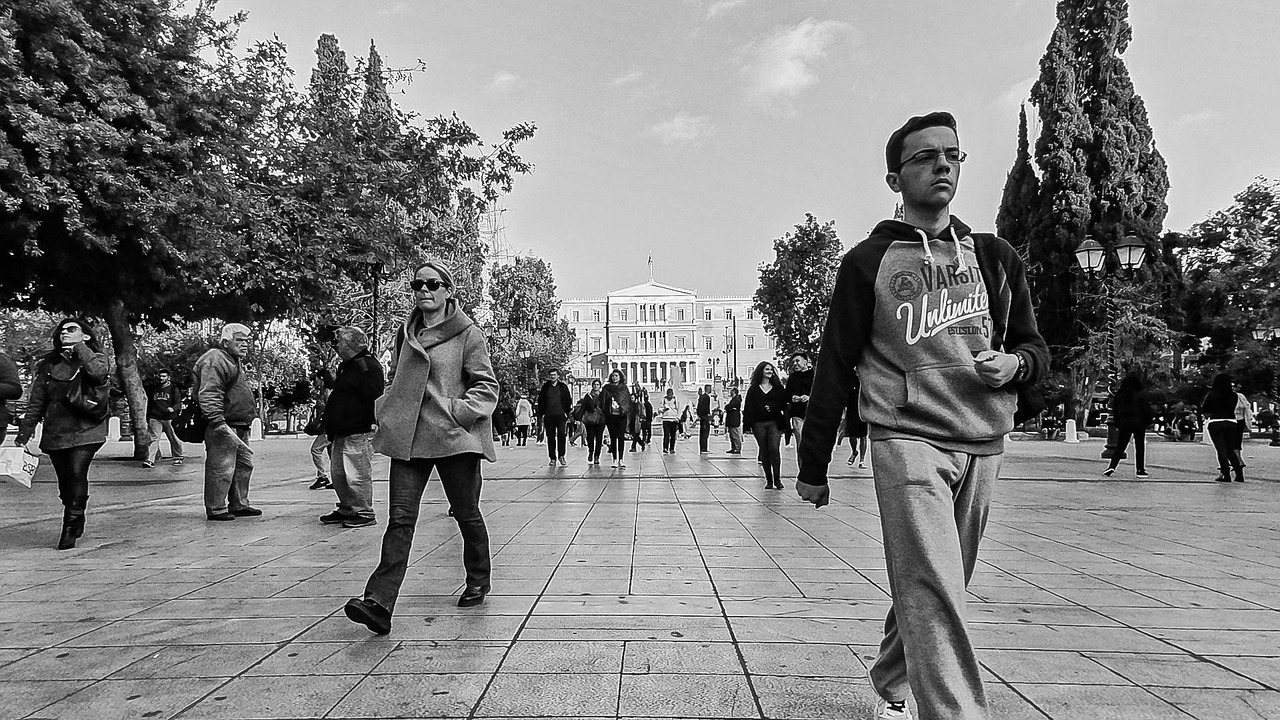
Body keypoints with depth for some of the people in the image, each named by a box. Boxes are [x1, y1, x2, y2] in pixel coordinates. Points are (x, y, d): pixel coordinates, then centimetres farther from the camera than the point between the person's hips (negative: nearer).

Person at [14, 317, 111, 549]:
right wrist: (24, 433, 6)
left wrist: (78, 348, -11)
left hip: (86, 430, -4)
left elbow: (99, 372, -23)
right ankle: (76, 522, 28)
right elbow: (36, 402, 12)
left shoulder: (95, 359, 3)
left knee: (77, 472, -17)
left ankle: (70, 527, -7)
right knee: (65, 480, 7)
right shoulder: (48, 365, 11)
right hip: (55, 432, 4)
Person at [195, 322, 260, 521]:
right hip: (223, 426, -11)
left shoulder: (234, 361, 23)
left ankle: (239, 504, 25)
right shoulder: (214, 360, -12)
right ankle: (216, 509, 2)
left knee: (244, 465, 15)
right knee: (221, 468, -6)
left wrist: (250, 414, 28)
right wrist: (218, 421, -29)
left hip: (239, 426, 11)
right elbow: (208, 395, -22)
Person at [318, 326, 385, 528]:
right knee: (337, 474, 16)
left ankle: (365, 513, 5)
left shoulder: (369, 366, -13)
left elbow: (374, 399, -20)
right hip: (340, 432, 11)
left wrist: (375, 424, -24)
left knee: (357, 474, -6)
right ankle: (346, 510, 28)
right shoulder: (345, 366, 19)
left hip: (359, 433, -11)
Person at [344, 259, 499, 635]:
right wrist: (388, 411, 11)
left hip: (453, 435, -4)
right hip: (408, 437, 4)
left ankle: (478, 582, 30)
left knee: (466, 513, 9)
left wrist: (458, 411, -16)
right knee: (400, 517, -6)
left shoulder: (468, 334, -2)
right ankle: (379, 603, -11)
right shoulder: (405, 333, 15)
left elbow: (487, 386, -4)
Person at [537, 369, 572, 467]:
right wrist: (542, 415, 5)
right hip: (548, 416, 2)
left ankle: (561, 456, -5)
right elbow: (540, 401, 12)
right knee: (550, 437, 3)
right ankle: (552, 459, 8)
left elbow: (568, 400, 9)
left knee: (562, 434, -15)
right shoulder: (545, 387, 10)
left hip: (560, 415, -2)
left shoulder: (563, 387, 8)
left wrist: (566, 413, 0)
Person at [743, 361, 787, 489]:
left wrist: (773, 407, -13)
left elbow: (784, 404, 5)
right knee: (764, 452, 4)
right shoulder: (753, 389, 9)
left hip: (774, 423, -1)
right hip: (759, 424, 1)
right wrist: (748, 425, -2)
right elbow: (748, 408, 5)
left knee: (774, 448, -15)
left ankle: (777, 478, -8)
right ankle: (768, 480, 11)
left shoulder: (778, 388, 10)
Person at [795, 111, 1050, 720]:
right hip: (908, 441, -4)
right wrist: (812, 467, 0)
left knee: (934, 589, 13)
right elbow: (835, 369, 1)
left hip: (982, 446, 4)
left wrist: (1016, 363, -6)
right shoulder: (868, 262, 2)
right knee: (932, 590, -15)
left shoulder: (995, 257, 14)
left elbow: (1033, 344, 20)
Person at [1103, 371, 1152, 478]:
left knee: (1120, 446, 6)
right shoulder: (1141, 392, -9)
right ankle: (1141, 470, 9)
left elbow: (1114, 408, 6)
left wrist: (1117, 423, 12)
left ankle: (1112, 466, -8)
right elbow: (1146, 408, -9)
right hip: (1139, 423, -3)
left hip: (1124, 423, 3)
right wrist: (1148, 421, 4)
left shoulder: (1120, 392, 2)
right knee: (1140, 447, 7)